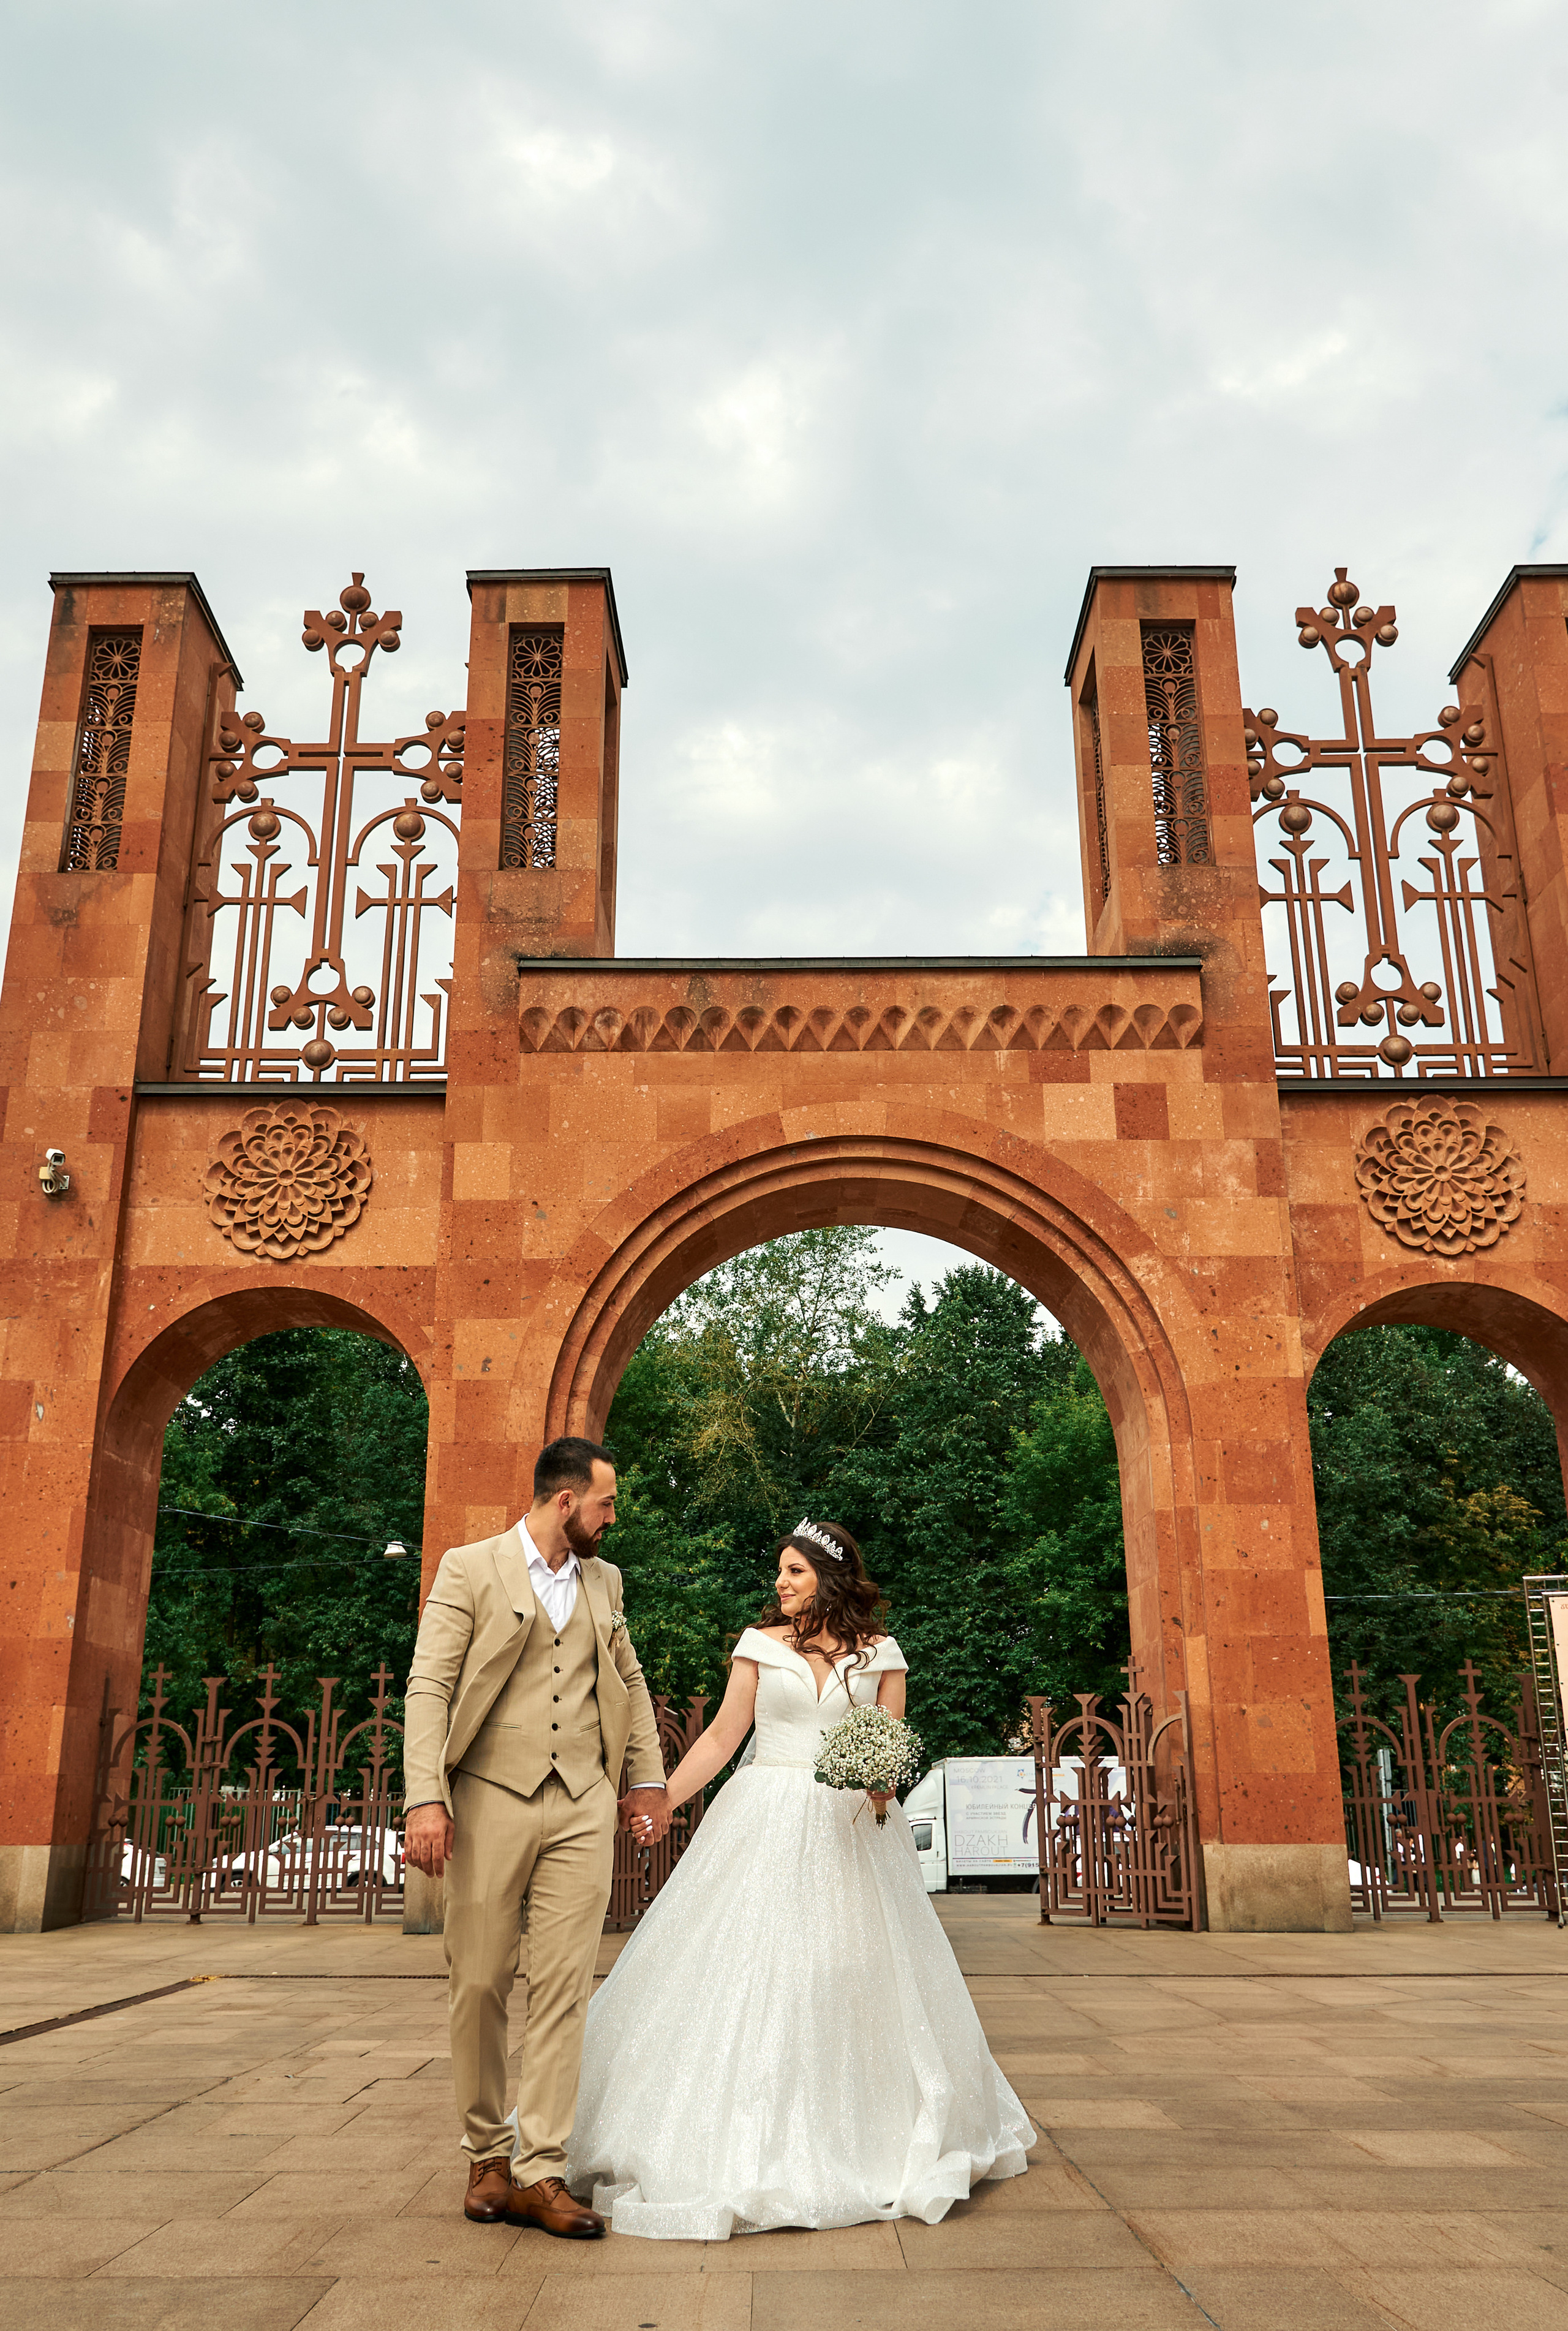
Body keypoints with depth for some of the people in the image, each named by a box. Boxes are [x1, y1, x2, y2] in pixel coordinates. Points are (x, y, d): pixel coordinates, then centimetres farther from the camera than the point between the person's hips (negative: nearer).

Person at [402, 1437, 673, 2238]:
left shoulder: (603, 1581, 13)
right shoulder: (469, 1569, -2)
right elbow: (428, 1687, -8)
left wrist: (649, 1777, 24)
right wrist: (426, 1799, -17)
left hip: (583, 1808, 3)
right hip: (491, 1800, -3)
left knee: (563, 1989, -1)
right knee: (479, 1984, 5)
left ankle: (539, 2172, 6)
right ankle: (486, 2155, 23)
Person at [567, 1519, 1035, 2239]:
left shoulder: (880, 1654, 4)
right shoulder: (760, 1644, 5)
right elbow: (721, 1736, 5)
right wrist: (661, 1799, -2)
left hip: (851, 1829, 0)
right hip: (767, 1823, 0)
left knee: (855, 1978, 4)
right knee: (749, 1975, -1)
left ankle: (857, 2142, 22)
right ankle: (749, 2146, 12)